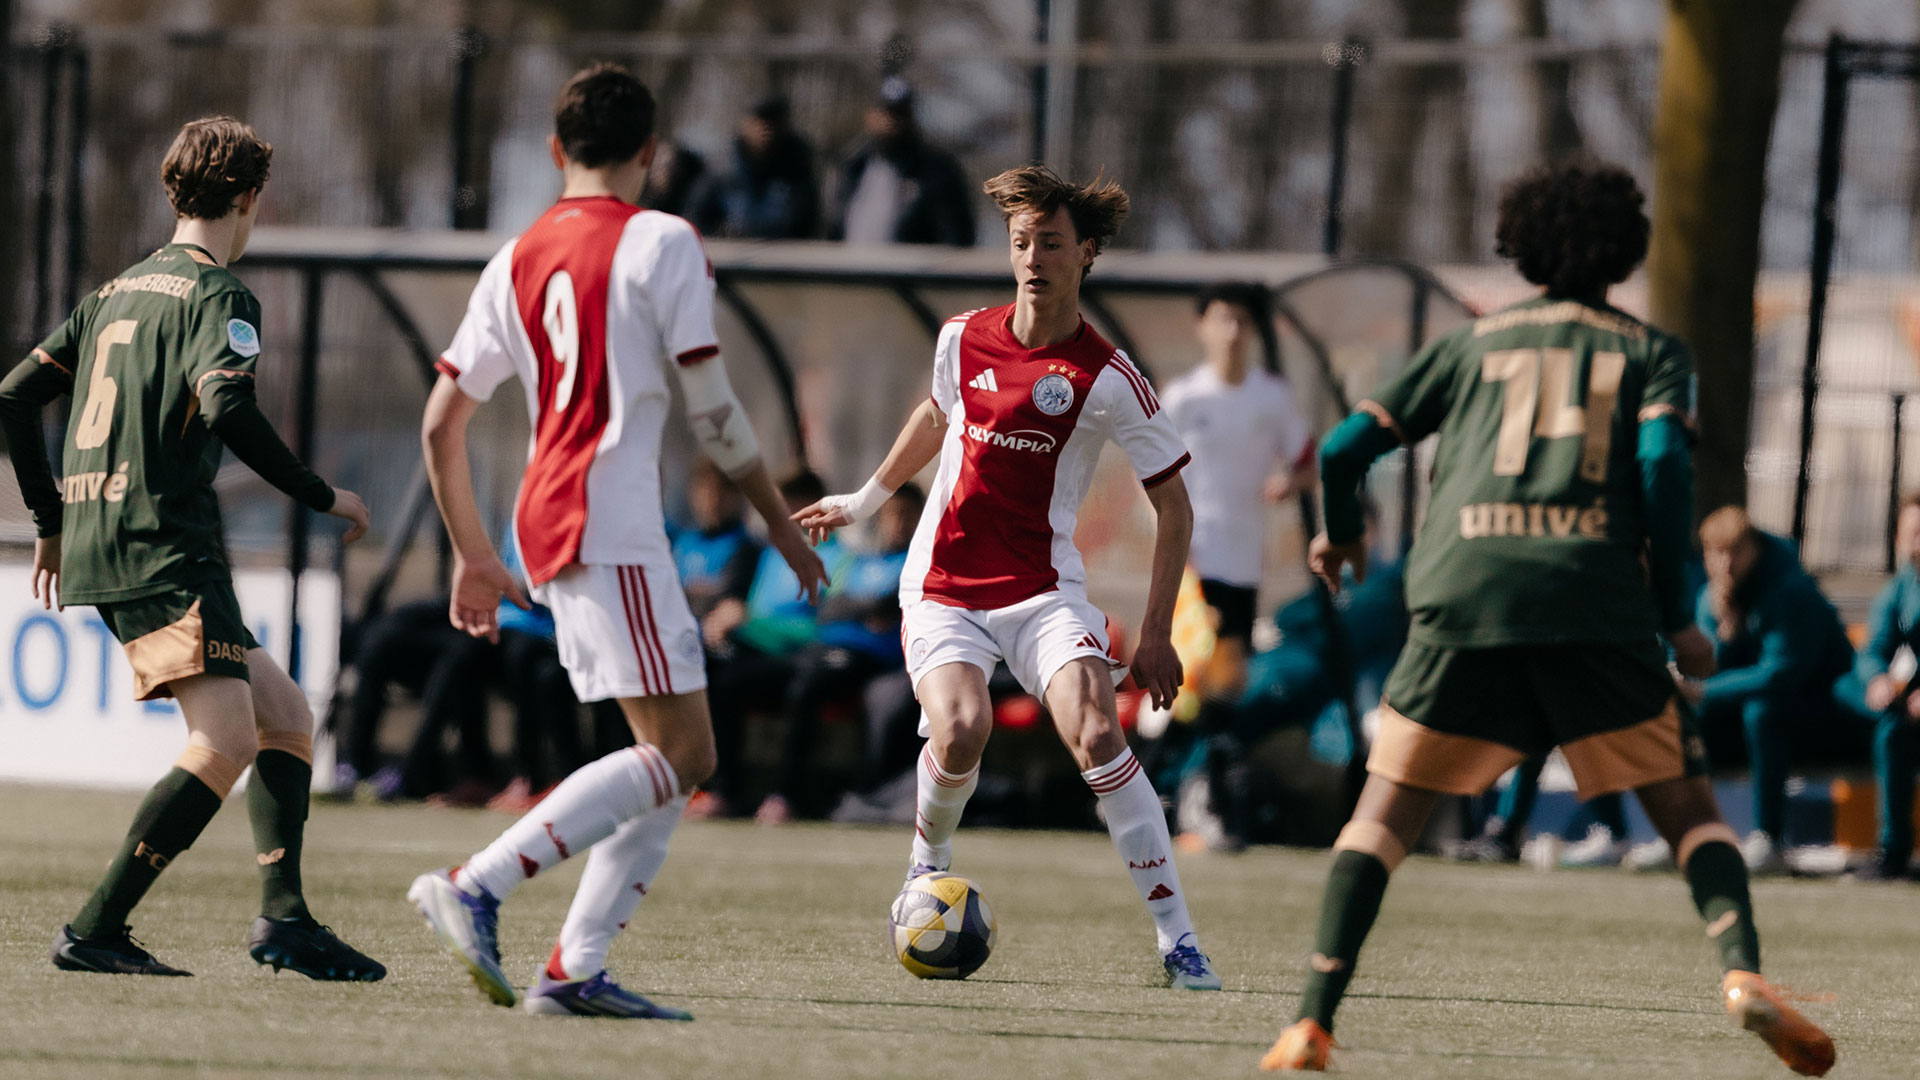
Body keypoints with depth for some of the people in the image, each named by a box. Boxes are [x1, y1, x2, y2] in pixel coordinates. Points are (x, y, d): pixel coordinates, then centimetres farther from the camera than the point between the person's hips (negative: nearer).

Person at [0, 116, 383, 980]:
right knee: (226, 740, -16)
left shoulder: (118, 292, 19)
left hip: (98, 550, 9)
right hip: (162, 549, -9)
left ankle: (282, 916, 1)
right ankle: (94, 931, -19)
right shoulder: (217, 294, -6)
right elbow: (227, 410, -23)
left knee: (285, 714, 12)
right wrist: (323, 498, -13)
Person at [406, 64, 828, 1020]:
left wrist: (474, 557, 24)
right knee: (679, 750, -10)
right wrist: (781, 523, 8)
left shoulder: (517, 259, 15)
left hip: (548, 525, 8)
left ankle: (575, 968, 1)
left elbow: (440, 421, 15)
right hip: (610, 520, -8)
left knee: (681, 758, 10)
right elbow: (712, 412, -5)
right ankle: (476, 885, -21)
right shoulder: (662, 242, -4)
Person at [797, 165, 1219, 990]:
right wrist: (866, 500, 36)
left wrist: (1157, 634, -4)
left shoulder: (1107, 379, -7)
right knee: (961, 730, -25)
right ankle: (928, 862, 8)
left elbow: (1172, 504, 0)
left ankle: (1177, 939, -18)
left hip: (1043, 593, -2)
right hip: (942, 586, 2)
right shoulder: (964, 340, 3)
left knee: (1097, 736, -23)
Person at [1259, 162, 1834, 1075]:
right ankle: (1742, 972, -16)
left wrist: (1339, 534, 39)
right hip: (1598, 610, -1)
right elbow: (1663, 461, -2)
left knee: (1386, 806, 7)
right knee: (1686, 805, 9)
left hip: (1463, 597, 1)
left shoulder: (1473, 343, 22)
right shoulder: (1648, 351, 17)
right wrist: (1676, 618, 4)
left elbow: (1345, 448, 18)